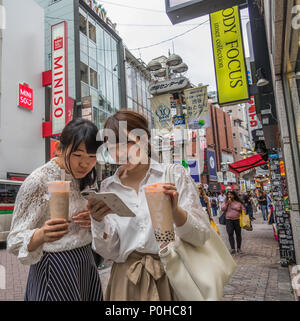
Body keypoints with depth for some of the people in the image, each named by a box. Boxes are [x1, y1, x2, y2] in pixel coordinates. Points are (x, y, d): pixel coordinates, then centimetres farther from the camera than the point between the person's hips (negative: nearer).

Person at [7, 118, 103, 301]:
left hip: (86, 264, 6)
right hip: (55, 268, -6)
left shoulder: (87, 177, -1)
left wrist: (94, 219, -10)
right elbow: (16, 242, -17)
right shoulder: (37, 182, -20)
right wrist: (42, 235, -39)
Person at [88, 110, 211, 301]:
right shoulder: (108, 188, -1)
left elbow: (201, 236, -10)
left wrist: (175, 211, -28)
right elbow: (108, 252, -1)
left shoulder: (175, 175, -9)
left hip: (170, 278, -1)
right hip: (126, 281, 2)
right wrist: (98, 221, -20)